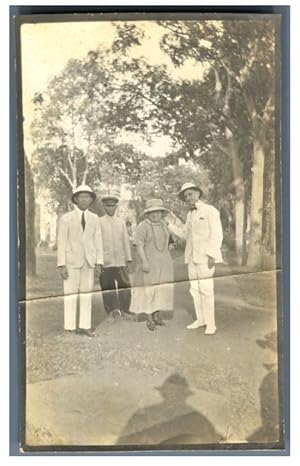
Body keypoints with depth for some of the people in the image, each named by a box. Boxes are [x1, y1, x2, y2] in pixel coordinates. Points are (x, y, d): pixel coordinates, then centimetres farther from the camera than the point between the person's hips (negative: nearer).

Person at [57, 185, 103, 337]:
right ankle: (70, 328, 6)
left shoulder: (94, 219, 7)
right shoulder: (66, 219, -3)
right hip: (72, 261, -3)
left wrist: (99, 263, 0)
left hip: (89, 261, 3)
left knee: (87, 293, 4)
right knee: (70, 293, -1)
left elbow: (98, 242, 7)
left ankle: (85, 326, 10)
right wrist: (61, 265, -10)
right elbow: (61, 243, -5)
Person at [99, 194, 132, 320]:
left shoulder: (121, 222, 13)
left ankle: (124, 310, 10)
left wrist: (128, 258, 9)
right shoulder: (99, 222, 4)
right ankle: (112, 311, 11)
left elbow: (126, 241, 13)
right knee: (108, 288, 0)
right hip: (106, 262, -2)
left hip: (120, 261, 2)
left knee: (125, 286, -2)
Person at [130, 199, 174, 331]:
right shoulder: (142, 226, -11)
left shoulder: (162, 225, 8)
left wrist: (168, 261, 14)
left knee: (162, 288, 7)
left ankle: (156, 315, 17)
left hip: (163, 263, 6)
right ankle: (149, 318, 5)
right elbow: (139, 245, -16)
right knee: (149, 289, -3)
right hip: (149, 262, -6)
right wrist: (144, 262, -23)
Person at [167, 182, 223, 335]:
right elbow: (185, 234, 22)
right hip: (192, 257, 7)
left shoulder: (210, 211, -5)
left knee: (206, 289, -8)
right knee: (195, 289, 9)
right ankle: (200, 319, 18)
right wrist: (170, 224, 12)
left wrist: (212, 255, -16)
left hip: (205, 256, -7)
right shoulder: (190, 215, 17)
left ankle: (210, 323, -1)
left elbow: (216, 234, -10)